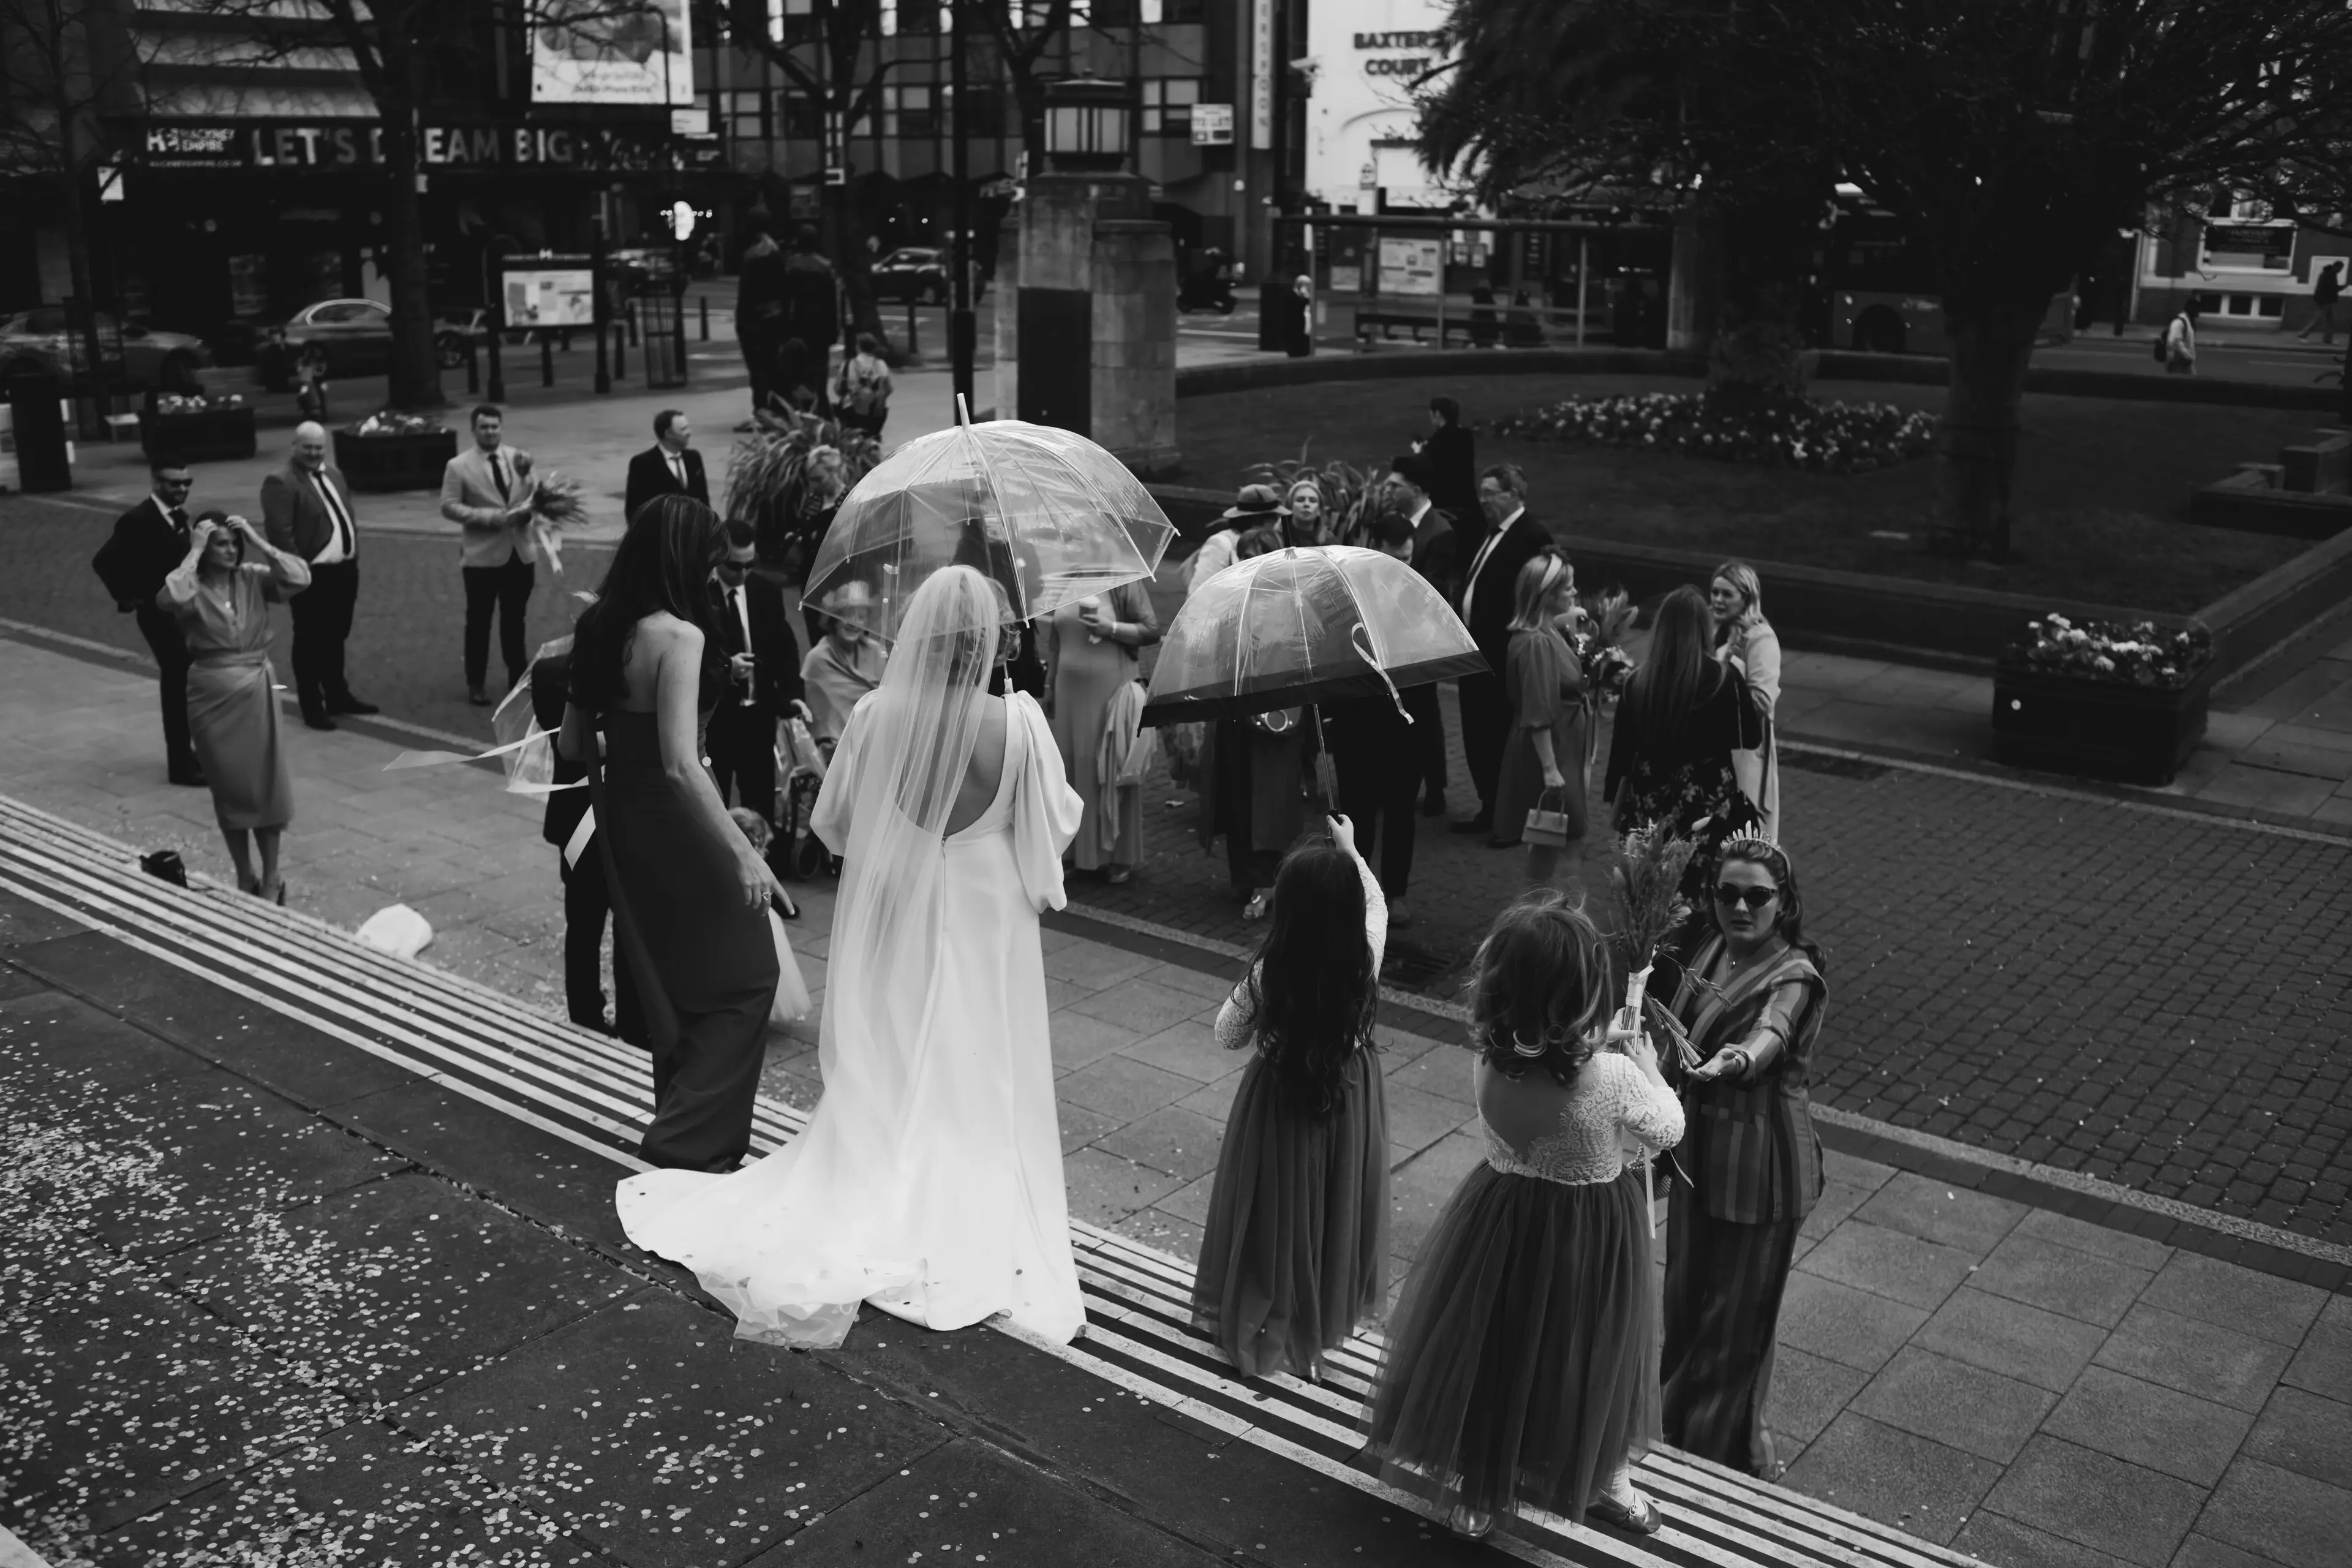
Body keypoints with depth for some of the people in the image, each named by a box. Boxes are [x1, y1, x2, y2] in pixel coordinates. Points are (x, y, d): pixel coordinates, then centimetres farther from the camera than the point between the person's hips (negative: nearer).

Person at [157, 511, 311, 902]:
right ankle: (245, 877, 22)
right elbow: (168, 599, -30)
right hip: (211, 693, -1)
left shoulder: (253, 578, 0)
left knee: (266, 783, 3)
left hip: (257, 688, 1)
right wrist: (194, 553, -22)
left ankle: (271, 879, 13)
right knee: (228, 787, 8)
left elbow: (300, 579, -15)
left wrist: (260, 543, -15)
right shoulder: (192, 586, -7)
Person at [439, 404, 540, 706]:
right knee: (479, 622, 5)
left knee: (515, 620, 15)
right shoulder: (459, 466, -7)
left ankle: (519, 678, 26)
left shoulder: (519, 458, 6)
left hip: (520, 551, 4)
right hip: (482, 555, -4)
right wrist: (491, 516, -19)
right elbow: (449, 507, -11)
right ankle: (475, 684, 14)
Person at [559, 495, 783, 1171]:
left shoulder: (600, 627, 3)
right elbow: (682, 764, -29)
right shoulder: (679, 637, -22)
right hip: (674, 819, -9)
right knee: (743, 974, 6)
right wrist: (743, 852, -31)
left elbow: (572, 743, 10)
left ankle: (684, 1124, 35)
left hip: (622, 815, 9)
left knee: (667, 979, 22)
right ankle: (691, 1137, 4)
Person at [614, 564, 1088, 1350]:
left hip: (891, 912, 2)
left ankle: (866, 1217, 31)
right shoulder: (1016, 724, -21)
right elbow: (1058, 823, -9)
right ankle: (967, 1238, 25)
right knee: (974, 1083, 14)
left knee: (884, 1078, 19)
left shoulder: (876, 715, -15)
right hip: (983, 919, -2)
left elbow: (833, 821, -3)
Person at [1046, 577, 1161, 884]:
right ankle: (1078, 851, 16)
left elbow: (1152, 630, -7)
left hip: (1111, 688, -5)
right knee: (1073, 767, 6)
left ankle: (1119, 856, 10)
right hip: (1071, 690, 5)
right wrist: (1051, 683, 15)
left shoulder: (1124, 582, -6)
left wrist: (1111, 629, -19)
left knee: (1112, 769, 0)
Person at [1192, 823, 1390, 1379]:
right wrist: (1351, 852, 13)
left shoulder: (1269, 974, -27)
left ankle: (1264, 1321, 30)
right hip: (1350, 1098, 3)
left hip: (1281, 1099, -2)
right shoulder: (1365, 958, -20)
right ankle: (1331, 1309, 39)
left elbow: (1227, 1036, -10)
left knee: (1279, 1207, 16)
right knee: (1336, 1201, 21)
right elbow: (1376, 906, 4)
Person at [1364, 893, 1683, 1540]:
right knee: (1589, 1357, 22)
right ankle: (1606, 1483, 46)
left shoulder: (1489, 1062, -18)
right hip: (1590, 1234, -3)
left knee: (1489, 1352, 22)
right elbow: (1667, 1131, -8)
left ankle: (1476, 1496, 41)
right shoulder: (1611, 1076, -29)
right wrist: (1647, 1068, 6)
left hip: (1503, 1219, 3)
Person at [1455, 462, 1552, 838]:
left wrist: (1500, 647, -20)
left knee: (1503, 739, 1)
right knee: (1478, 738, 16)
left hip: (1502, 658, -9)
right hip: (1476, 652, 9)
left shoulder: (1533, 537, -15)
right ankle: (1490, 811, 28)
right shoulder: (1492, 533, 13)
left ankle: (1514, 820, 13)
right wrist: (1464, 640, 11)